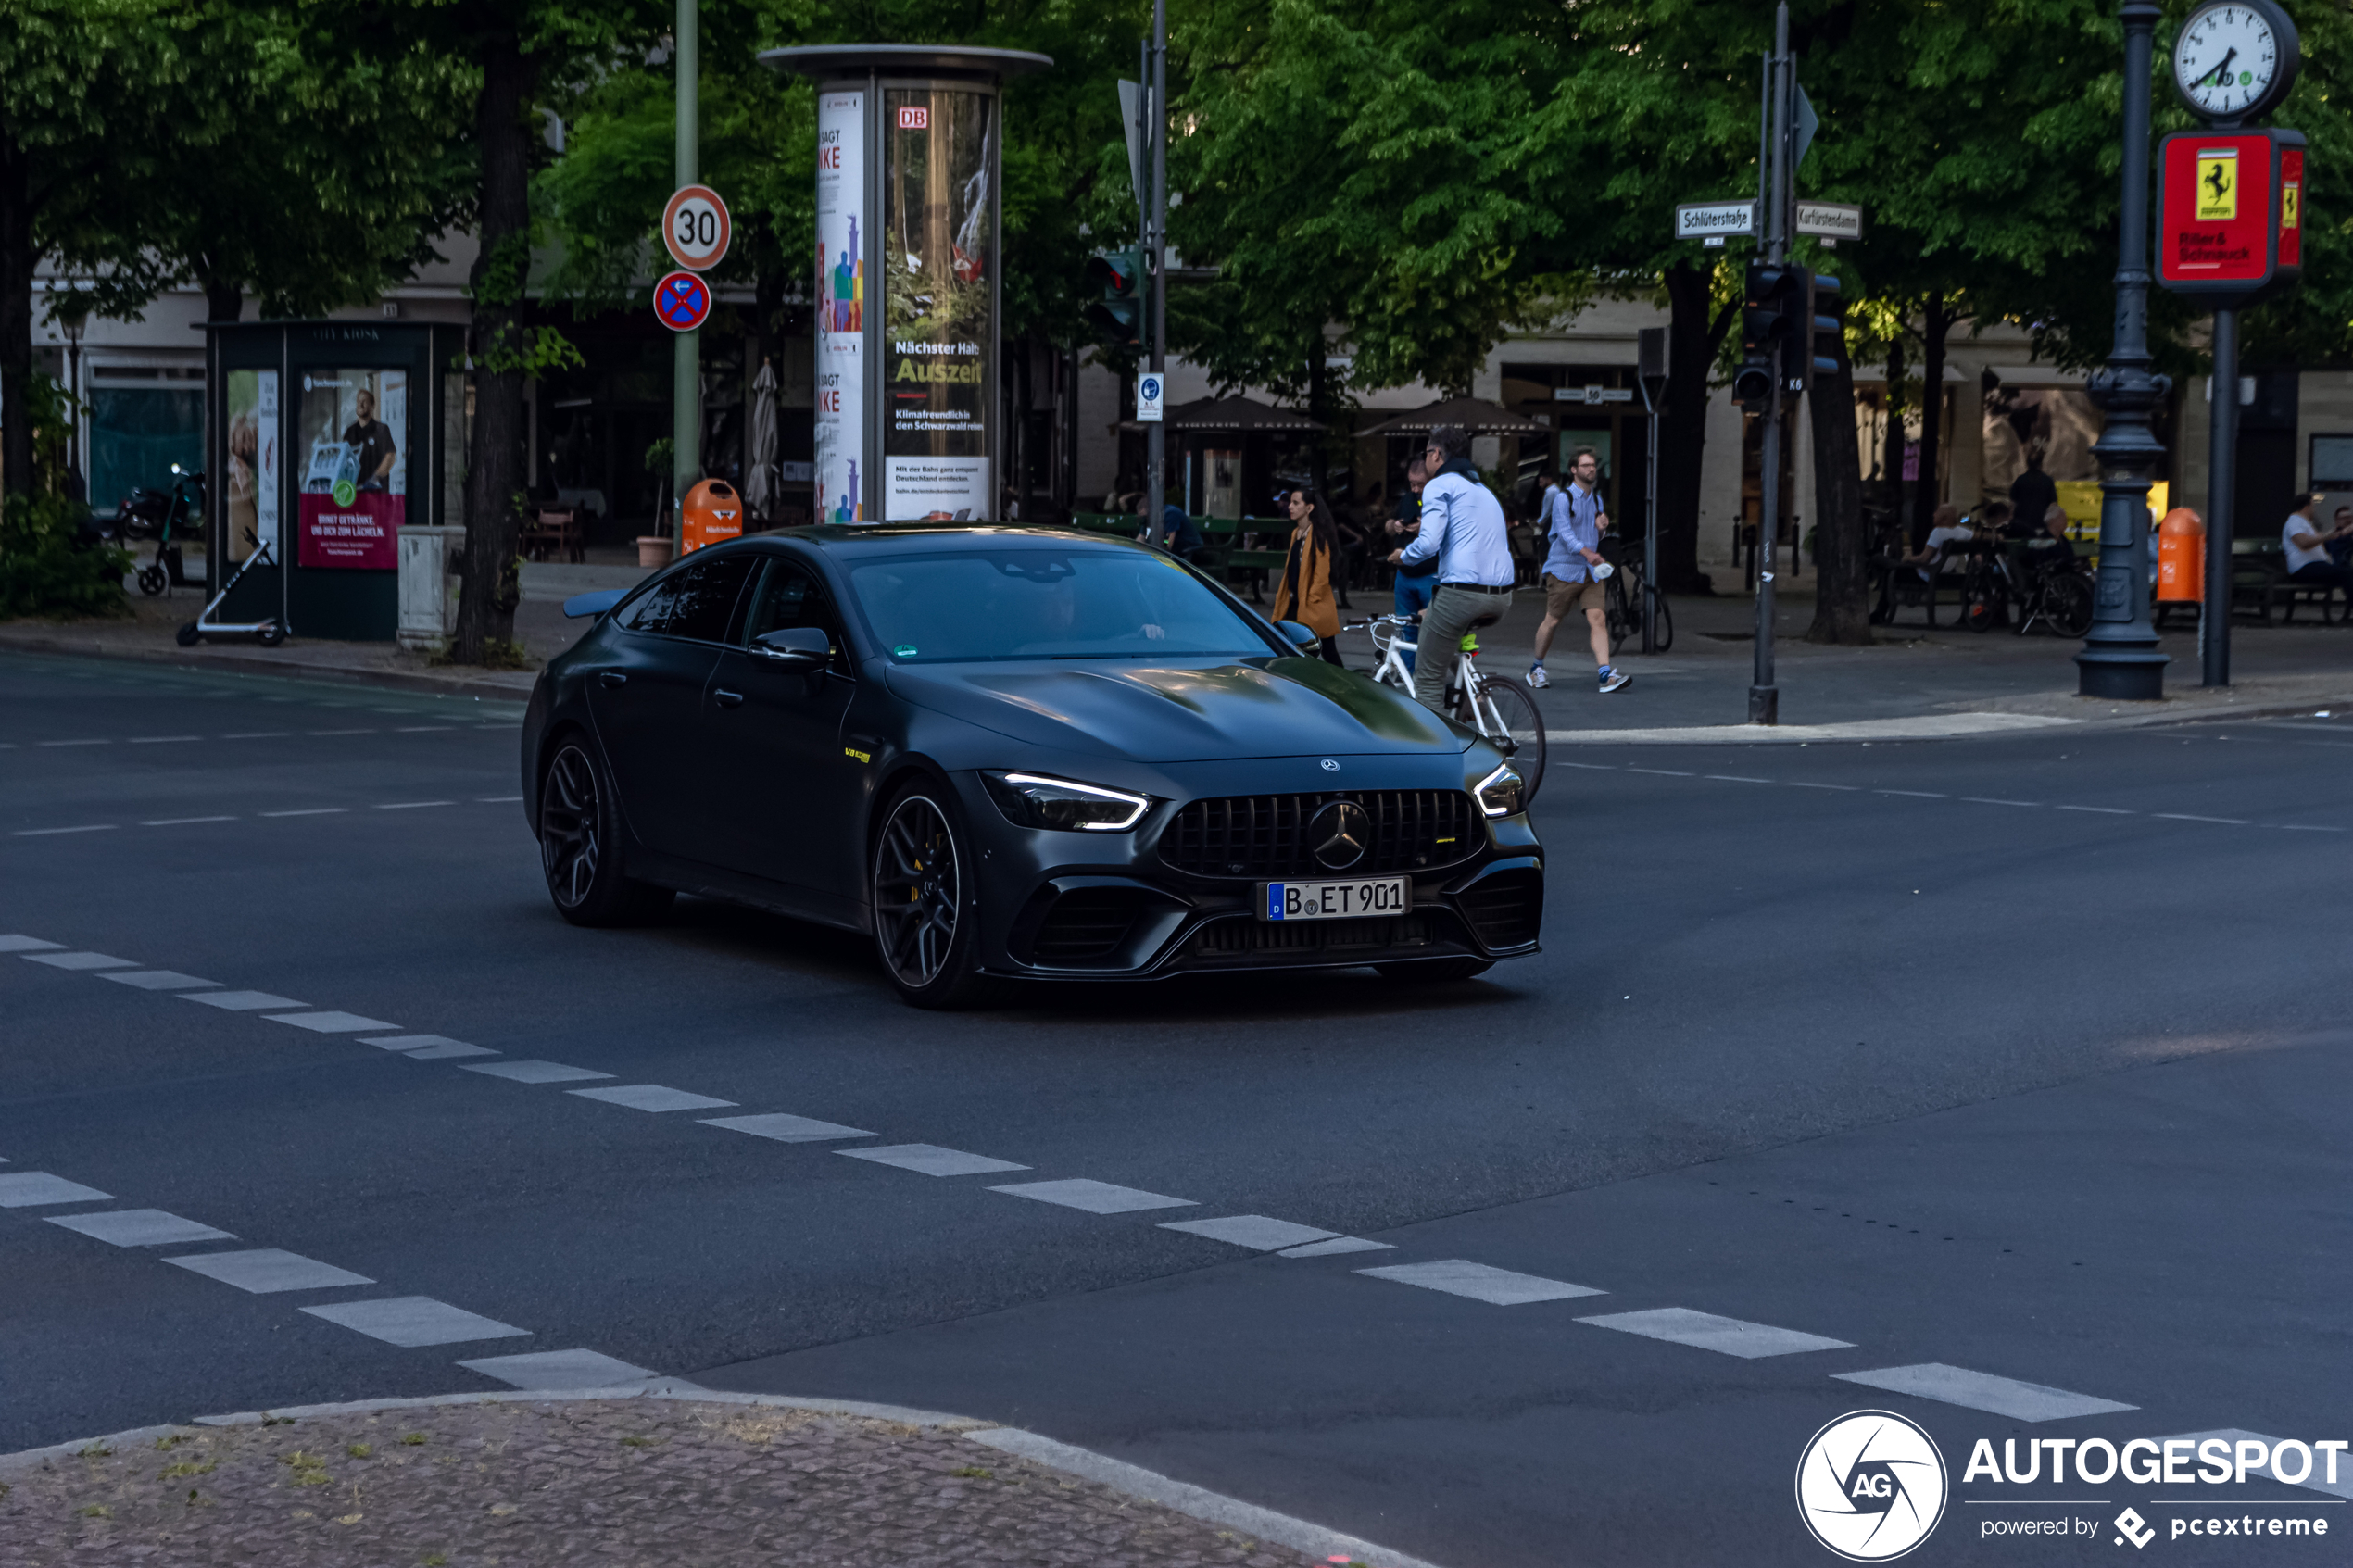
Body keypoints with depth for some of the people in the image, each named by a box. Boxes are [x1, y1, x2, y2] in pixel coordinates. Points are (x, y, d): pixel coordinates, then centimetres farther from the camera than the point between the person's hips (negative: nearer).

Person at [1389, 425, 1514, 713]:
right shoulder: (1484, 491, 25)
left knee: (1428, 680, 1)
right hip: (1502, 597, 8)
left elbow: (1428, 544, -14)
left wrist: (1403, 556, 9)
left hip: (1462, 590, -8)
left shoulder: (1440, 486, 0)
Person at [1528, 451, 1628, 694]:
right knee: (1552, 620, 3)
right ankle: (1537, 668, 23)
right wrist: (1587, 552, -34)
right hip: (1564, 569, -5)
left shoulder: (1596, 499, 14)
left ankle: (1606, 675, -20)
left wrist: (1601, 527, -1)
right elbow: (1565, 533, -19)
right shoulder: (1563, 498, -7)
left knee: (1597, 618, -11)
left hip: (1589, 572, 5)